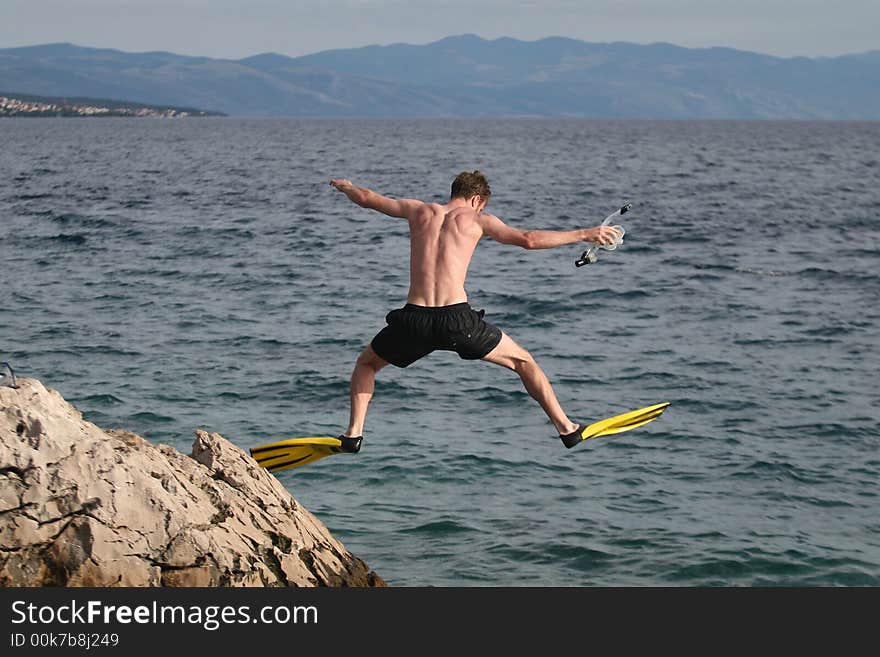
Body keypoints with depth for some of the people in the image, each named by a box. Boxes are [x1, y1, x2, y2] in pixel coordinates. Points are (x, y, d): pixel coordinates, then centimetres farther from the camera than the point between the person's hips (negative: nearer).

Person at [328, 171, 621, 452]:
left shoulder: (419, 210, 17)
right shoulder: (477, 219, 10)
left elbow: (366, 198, 27)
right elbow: (528, 239, -2)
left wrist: (345, 186, 50)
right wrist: (583, 234, 5)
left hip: (414, 318, 2)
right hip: (458, 318, -2)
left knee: (366, 363, 29)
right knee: (523, 362, 19)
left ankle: (353, 433, 12)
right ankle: (566, 428, 17)